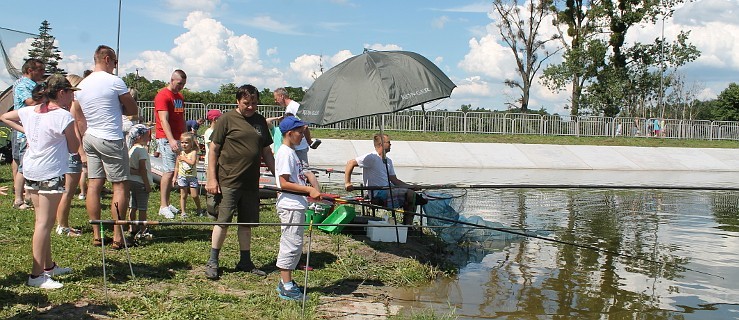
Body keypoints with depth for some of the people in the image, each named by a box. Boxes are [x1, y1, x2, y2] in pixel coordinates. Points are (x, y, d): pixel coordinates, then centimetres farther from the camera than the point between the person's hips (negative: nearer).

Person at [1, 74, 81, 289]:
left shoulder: (30, 112, 8)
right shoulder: (63, 116, -14)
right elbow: (73, 148, -6)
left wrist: (26, 131, 18)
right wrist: (77, 130, 8)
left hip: (30, 172, 8)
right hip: (51, 174, -8)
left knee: (43, 220, 17)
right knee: (45, 223, -4)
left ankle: (48, 266, 29)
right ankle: (37, 275, -2)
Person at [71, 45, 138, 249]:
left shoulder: (81, 86, 10)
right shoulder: (115, 82, -11)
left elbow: (78, 119, 13)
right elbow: (133, 110, -3)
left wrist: (85, 139, 20)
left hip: (90, 139, 7)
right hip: (111, 140, -7)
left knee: (93, 185, 8)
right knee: (120, 186, -1)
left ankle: (96, 234, 11)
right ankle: (118, 236, -1)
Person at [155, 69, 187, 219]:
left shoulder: (180, 97, 19)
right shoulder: (163, 96, -8)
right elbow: (164, 120, -17)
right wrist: (171, 140, -26)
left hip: (177, 139, 8)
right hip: (166, 139, -8)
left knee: (171, 171, 9)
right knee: (169, 171, -12)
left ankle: (167, 203, 14)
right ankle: (163, 206, -9)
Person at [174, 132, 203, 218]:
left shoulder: (193, 152, -8)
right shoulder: (180, 153, 2)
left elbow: (192, 162, -23)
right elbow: (177, 166, 8)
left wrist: (184, 158, -14)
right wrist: (175, 177, 6)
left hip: (192, 177, -2)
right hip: (182, 177, 2)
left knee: (194, 195, 0)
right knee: (183, 195, 7)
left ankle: (199, 209, 21)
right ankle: (183, 212, 13)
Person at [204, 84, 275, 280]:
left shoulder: (260, 121, 12)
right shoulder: (227, 119, -3)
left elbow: (266, 152, 19)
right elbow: (213, 149, -3)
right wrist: (211, 179, -9)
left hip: (251, 183, 5)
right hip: (228, 181, -5)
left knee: (247, 223, 11)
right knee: (223, 221, -2)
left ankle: (245, 262, 21)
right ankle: (212, 261, 9)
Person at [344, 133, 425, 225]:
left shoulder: (388, 161, 18)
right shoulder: (371, 157, -9)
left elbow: (394, 180, 15)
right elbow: (351, 163, -13)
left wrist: (410, 186, 4)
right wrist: (347, 183, -20)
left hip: (388, 191, 9)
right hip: (377, 194, -9)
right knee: (410, 194, -19)